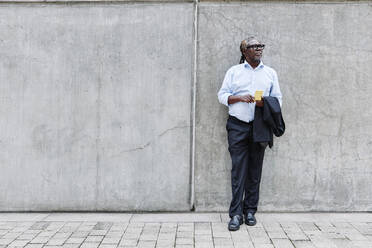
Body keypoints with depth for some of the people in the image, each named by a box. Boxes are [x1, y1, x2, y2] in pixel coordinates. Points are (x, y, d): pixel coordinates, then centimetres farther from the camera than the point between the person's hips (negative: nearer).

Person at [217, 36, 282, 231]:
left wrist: (266, 103, -9)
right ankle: (236, 214, -4)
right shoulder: (234, 71, 12)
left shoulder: (270, 73, 15)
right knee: (238, 169, -6)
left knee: (255, 171, 4)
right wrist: (239, 97, -11)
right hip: (237, 126, -2)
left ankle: (250, 211, 13)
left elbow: (277, 99, 12)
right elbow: (222, 95, 7)